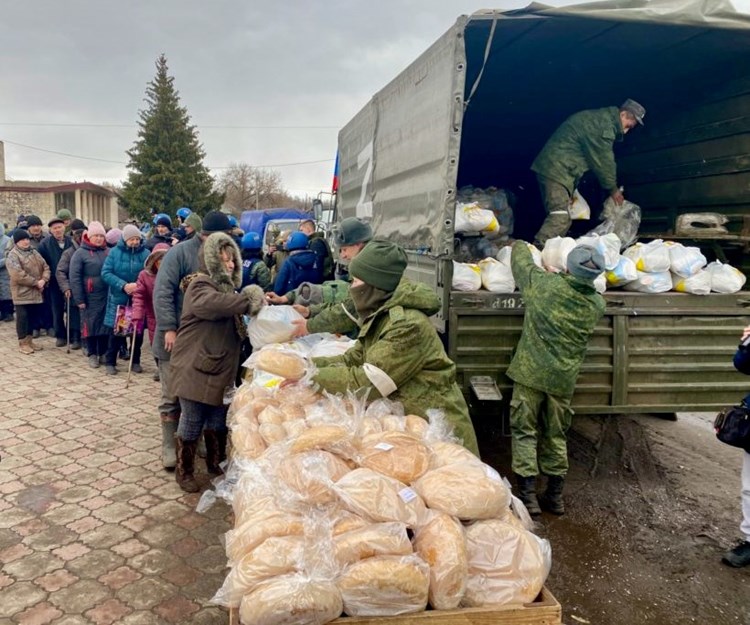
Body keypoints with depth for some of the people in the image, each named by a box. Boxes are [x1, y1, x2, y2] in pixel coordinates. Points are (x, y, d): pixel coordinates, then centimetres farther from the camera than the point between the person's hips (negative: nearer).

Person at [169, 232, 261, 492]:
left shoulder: (225, 285, 16)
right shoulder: (200, 285, -14)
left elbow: (231, 320, 23)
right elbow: (214, 303, -38)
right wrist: (249, 300, -34)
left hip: (220, 367, 8)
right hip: (195, 367, -8)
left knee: (218, 418, 16)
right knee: (192, 421, 2)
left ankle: (216, 463, 33)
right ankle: (184, 471, 19)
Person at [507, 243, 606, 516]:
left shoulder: (544, 284, -11)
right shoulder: (597, 305, -3)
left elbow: (520, 260, 5)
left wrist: (519, 245, 27)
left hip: (531, 373, -3)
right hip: (564, 379, 3)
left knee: (524, 432, 5)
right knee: (556, 436, 15)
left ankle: (528, 494, 5)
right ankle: (555, 495, 24)